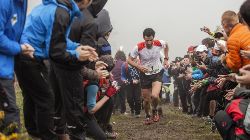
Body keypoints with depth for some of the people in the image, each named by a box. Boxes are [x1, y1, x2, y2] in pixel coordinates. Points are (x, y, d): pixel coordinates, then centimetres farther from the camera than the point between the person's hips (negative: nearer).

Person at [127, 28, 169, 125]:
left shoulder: (159, 44, -15)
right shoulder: (138, 47, -19)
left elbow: (166, 46, 11)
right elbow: (129, 60, -10)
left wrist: (166, 59, 5)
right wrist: (139, 66, -27)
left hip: (157, 73, -1)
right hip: (145, 74, 1)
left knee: (154, 96, -23)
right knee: (146, 99, 7)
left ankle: (154, 111, 9)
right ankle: (147, 116, 36)